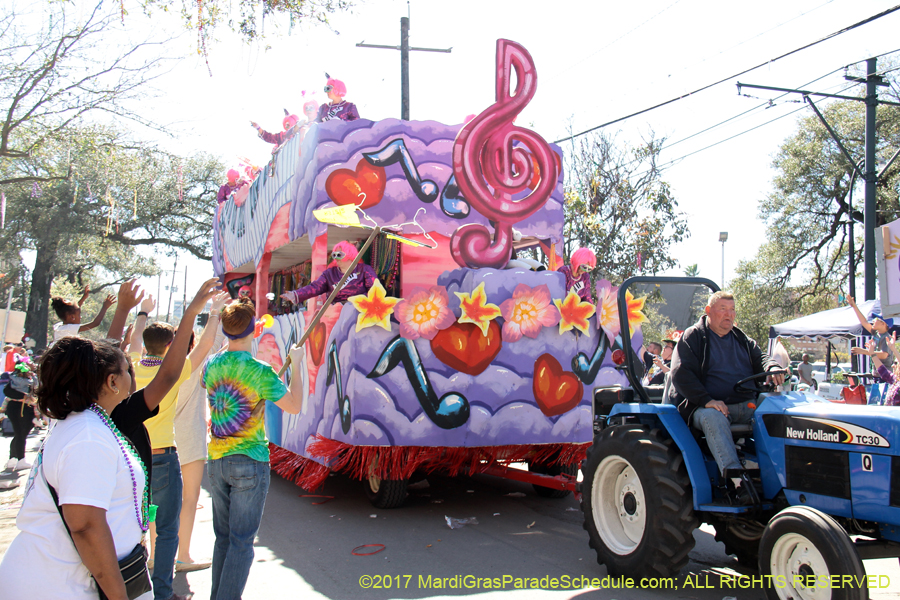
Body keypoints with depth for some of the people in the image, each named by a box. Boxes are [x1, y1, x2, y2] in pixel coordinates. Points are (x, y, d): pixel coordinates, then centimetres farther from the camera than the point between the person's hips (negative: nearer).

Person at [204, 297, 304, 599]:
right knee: (241, 542, 2)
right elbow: (295, 406, -6)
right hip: (249, 462, -6)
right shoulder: (259, 371, -16)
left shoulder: (212, 366, 1)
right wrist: (296, 365, 4)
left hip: (216, 461, 6)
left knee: (223, 538, 16)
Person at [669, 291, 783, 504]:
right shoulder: (693, 337, 4)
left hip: (747, 406, 5)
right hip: (708, 406, -5)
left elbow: (759, 359, 18)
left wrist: (772, 368, -9)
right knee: (713, 418, -39)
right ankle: (736, 478, -49)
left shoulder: (742, 339, 23)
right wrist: (706, 400, -20)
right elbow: (680, 373, -7)